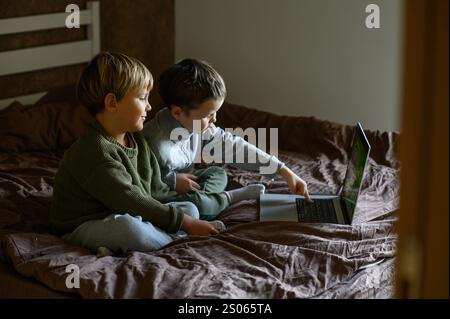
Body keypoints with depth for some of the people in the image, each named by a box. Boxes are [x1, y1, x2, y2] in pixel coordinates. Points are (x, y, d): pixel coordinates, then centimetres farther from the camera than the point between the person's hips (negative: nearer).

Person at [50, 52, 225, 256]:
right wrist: (186, 224, -24)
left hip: (126, 217, 10)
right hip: (81, 228, -10)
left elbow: (157, 191, 11)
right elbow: (132, 202, -26)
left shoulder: (137, 142, 9)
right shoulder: (94, 153, -23)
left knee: (190, 209, 1)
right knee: (128, 227, -41)